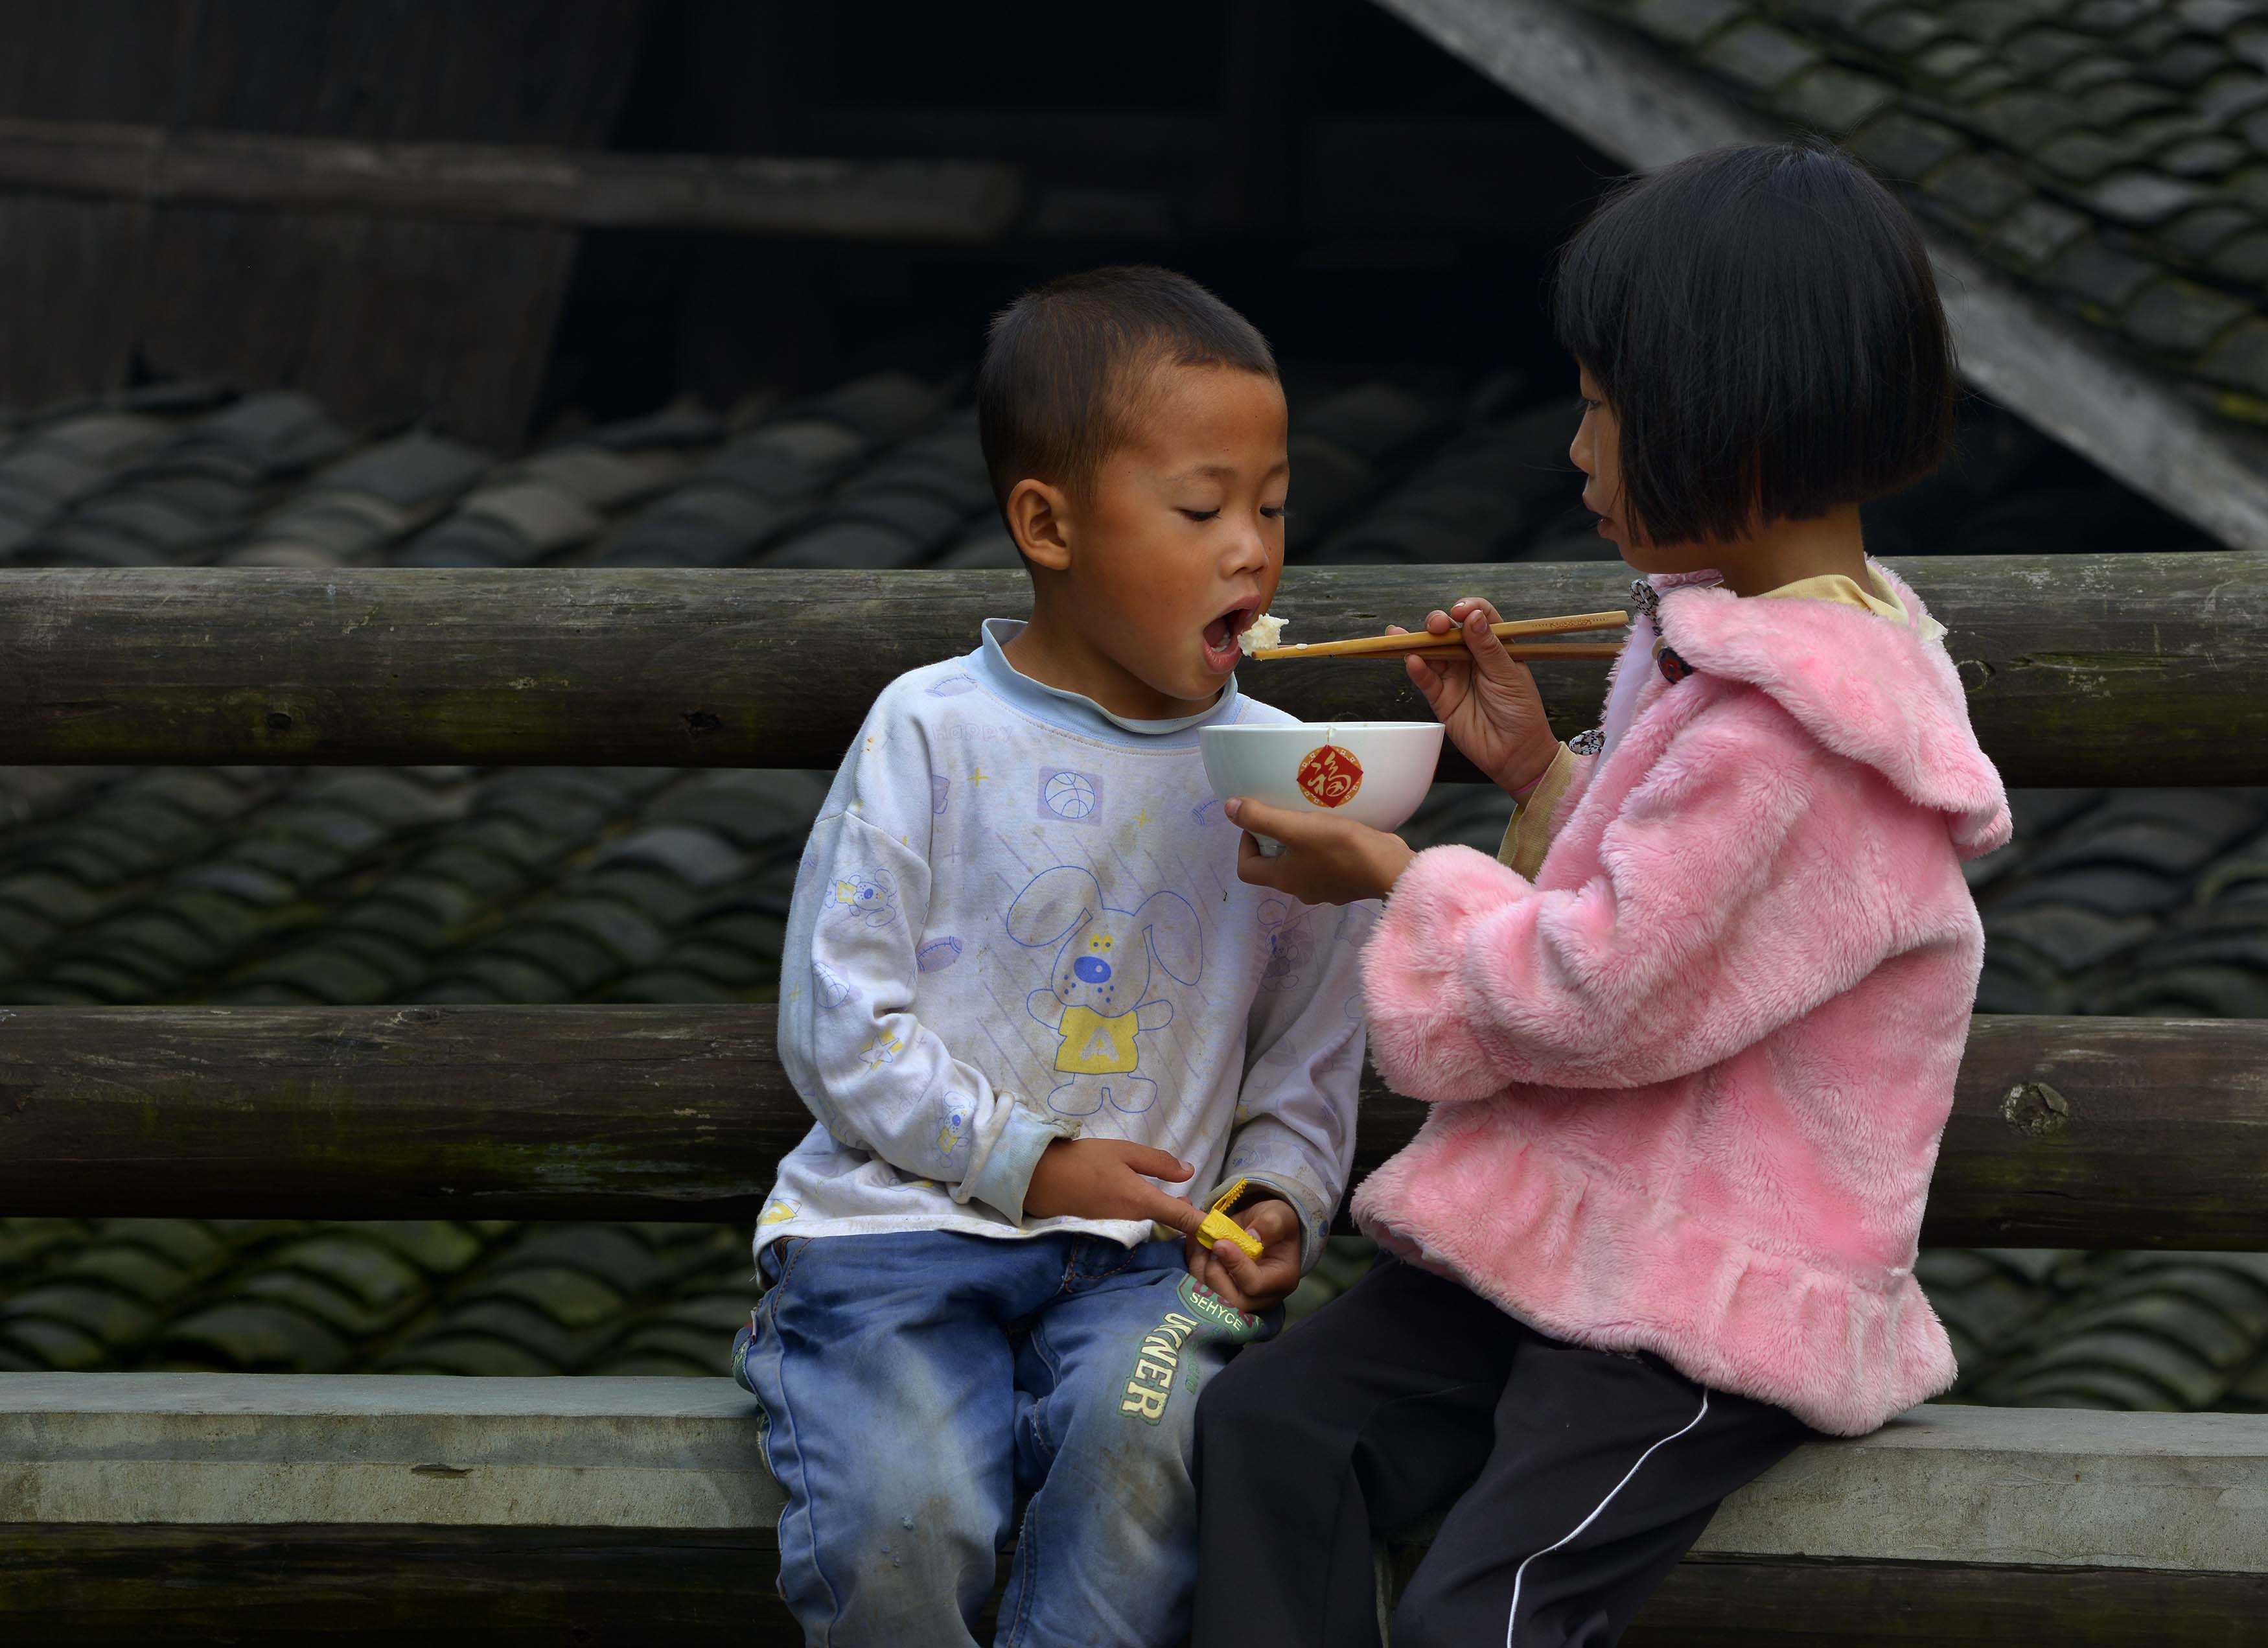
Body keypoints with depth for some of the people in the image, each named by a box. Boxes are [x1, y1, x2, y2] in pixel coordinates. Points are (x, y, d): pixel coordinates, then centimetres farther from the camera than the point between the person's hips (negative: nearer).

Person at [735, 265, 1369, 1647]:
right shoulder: (934, 736, 1)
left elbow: (1312, 1056, 14)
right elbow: (838, 1024, -1)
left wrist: (1280, 1197, -5)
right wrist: (1022, 1161, -8)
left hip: (1141, 1251, 2)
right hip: (904, 1220, -2)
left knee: (1150, 1432, -34)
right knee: (900, 1520, -29)